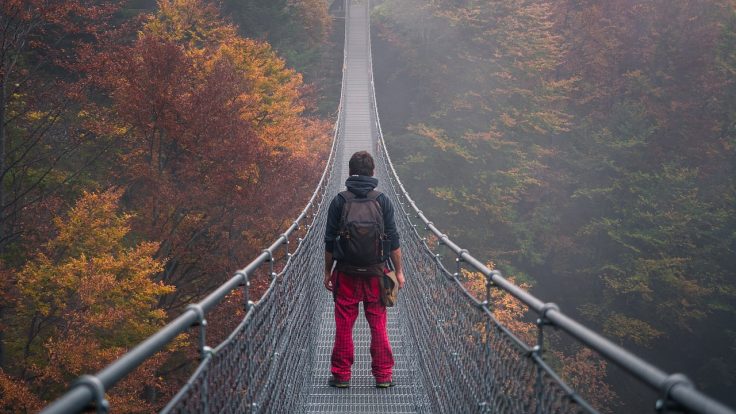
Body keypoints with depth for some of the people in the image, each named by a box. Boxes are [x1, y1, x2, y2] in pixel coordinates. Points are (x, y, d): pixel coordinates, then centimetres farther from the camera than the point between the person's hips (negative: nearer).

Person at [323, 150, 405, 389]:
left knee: (343, 325, 6)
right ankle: (383, 375, 10)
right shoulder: (382, 201, -1)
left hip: (346, 273, 0)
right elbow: (393, 240, -1)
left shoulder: (339, 202, -2)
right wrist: (398, 271, 7)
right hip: (376, 273, 1)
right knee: (378, 325, 7)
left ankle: (341, 375, 12)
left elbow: (330, 242, 0)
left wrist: (328, 272, 10)